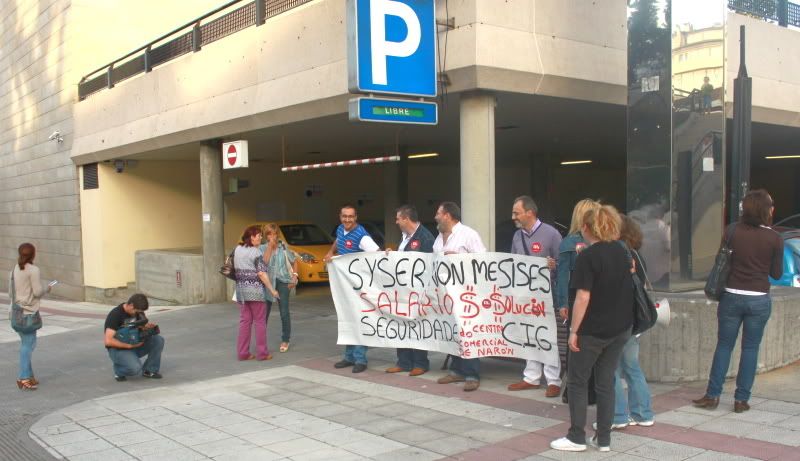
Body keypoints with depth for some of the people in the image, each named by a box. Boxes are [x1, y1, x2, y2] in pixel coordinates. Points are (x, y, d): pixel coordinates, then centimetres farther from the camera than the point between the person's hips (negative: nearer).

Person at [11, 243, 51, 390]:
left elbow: (11, 292, 14)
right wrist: (47, 288, 4)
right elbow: (38, 292, -14)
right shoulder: (33, 270, -13)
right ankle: (24, 378, -3)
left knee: (26, 343, 14)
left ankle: (28, 375, 18)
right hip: (28, 312, -8)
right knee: (28, 344, -4)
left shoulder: (14, 270, 10)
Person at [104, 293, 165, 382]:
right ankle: (119, 371, 0)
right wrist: (130, 345, -28)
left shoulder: (138, 311, -2)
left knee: (158, 340, -16)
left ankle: (150, 370, -1)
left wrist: (149, 327, -15)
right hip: (118, 348, -7)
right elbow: (108, 341, -29)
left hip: (135, 344, 7)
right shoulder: (115, 315, -22)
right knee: (135, 368, -35)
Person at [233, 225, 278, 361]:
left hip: (240, 289, 6)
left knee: (244, 321, 11)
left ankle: (243, 352, 12)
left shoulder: (237, 249, 9)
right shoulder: (256, 252, -12)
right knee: (260, 321, 2)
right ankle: (262, 353, 6)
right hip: (255, 290, -6)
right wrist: (272, 290, -12)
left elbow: (235, 268, 15)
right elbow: (261, 273, -16)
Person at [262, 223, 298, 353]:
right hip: (268, 282, 0)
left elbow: (294, 261, 14)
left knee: (284, 312, 1)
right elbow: (264, 262, -17)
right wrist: (270, 246, -15)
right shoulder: (263, 248, 1)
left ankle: (285, 341, 12)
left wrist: (294, 276, 2)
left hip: (283, 281, 0)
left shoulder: (284, 247, 3)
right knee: (264, 312, 0)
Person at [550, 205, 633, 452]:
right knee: (606, 383, 12)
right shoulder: (621, 251, 7)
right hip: (620, 328, 7)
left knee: (577, 381, 7)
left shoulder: (587, 257, -15)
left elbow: (583, 297, -18)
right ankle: (604, 438, 16)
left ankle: (577, 437, 10)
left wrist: (574, 330, -14)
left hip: (592, 330, -6)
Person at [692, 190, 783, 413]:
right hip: (759, 300, -1)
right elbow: (776, 273, 0)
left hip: (732, 296, 1)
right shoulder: (775, 239, -8)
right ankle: (741, 399, 12)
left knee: (724, 345, 11)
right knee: (750, 348, 9)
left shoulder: (733, 230, -6)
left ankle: (712, 395, 13)